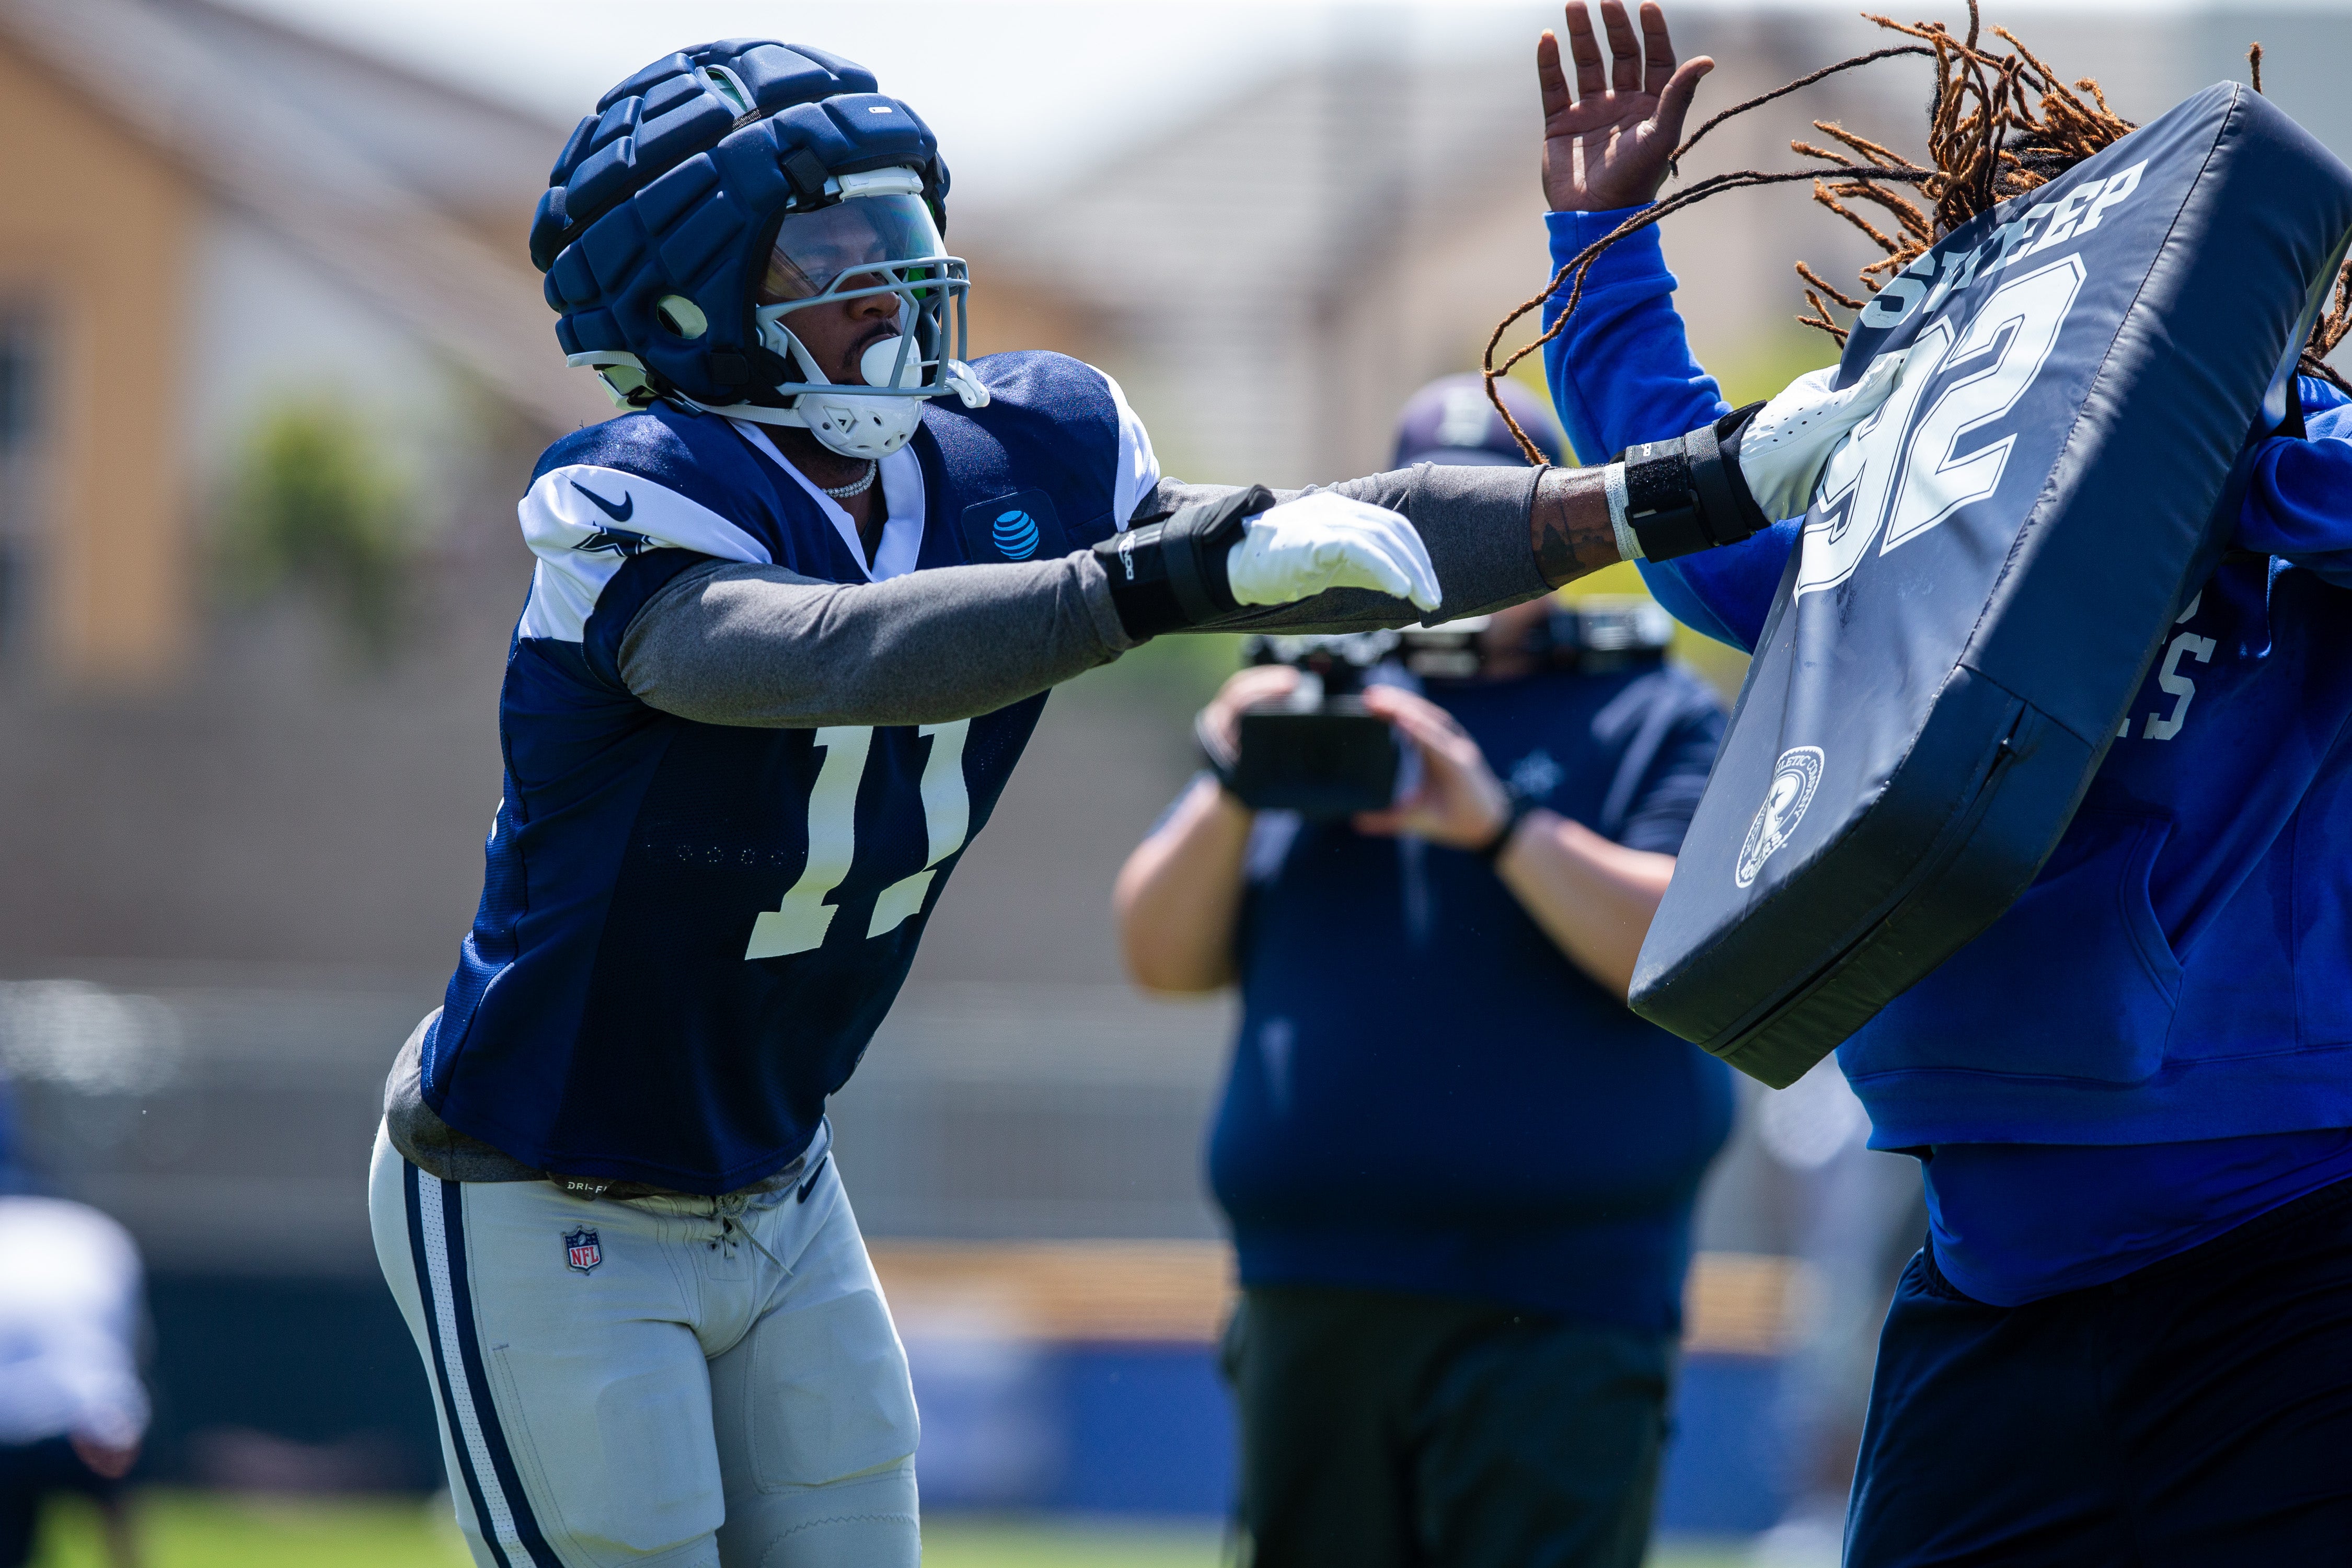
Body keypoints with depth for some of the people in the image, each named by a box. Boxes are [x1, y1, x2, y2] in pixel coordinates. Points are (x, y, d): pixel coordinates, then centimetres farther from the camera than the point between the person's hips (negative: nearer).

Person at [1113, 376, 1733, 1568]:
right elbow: (1162, 955, 13)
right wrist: (1235, 795, -5)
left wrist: (1497, 822, -19)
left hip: (1550, 1318, -4)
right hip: (1308, 1316, 5)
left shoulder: (1651, 718, 9)